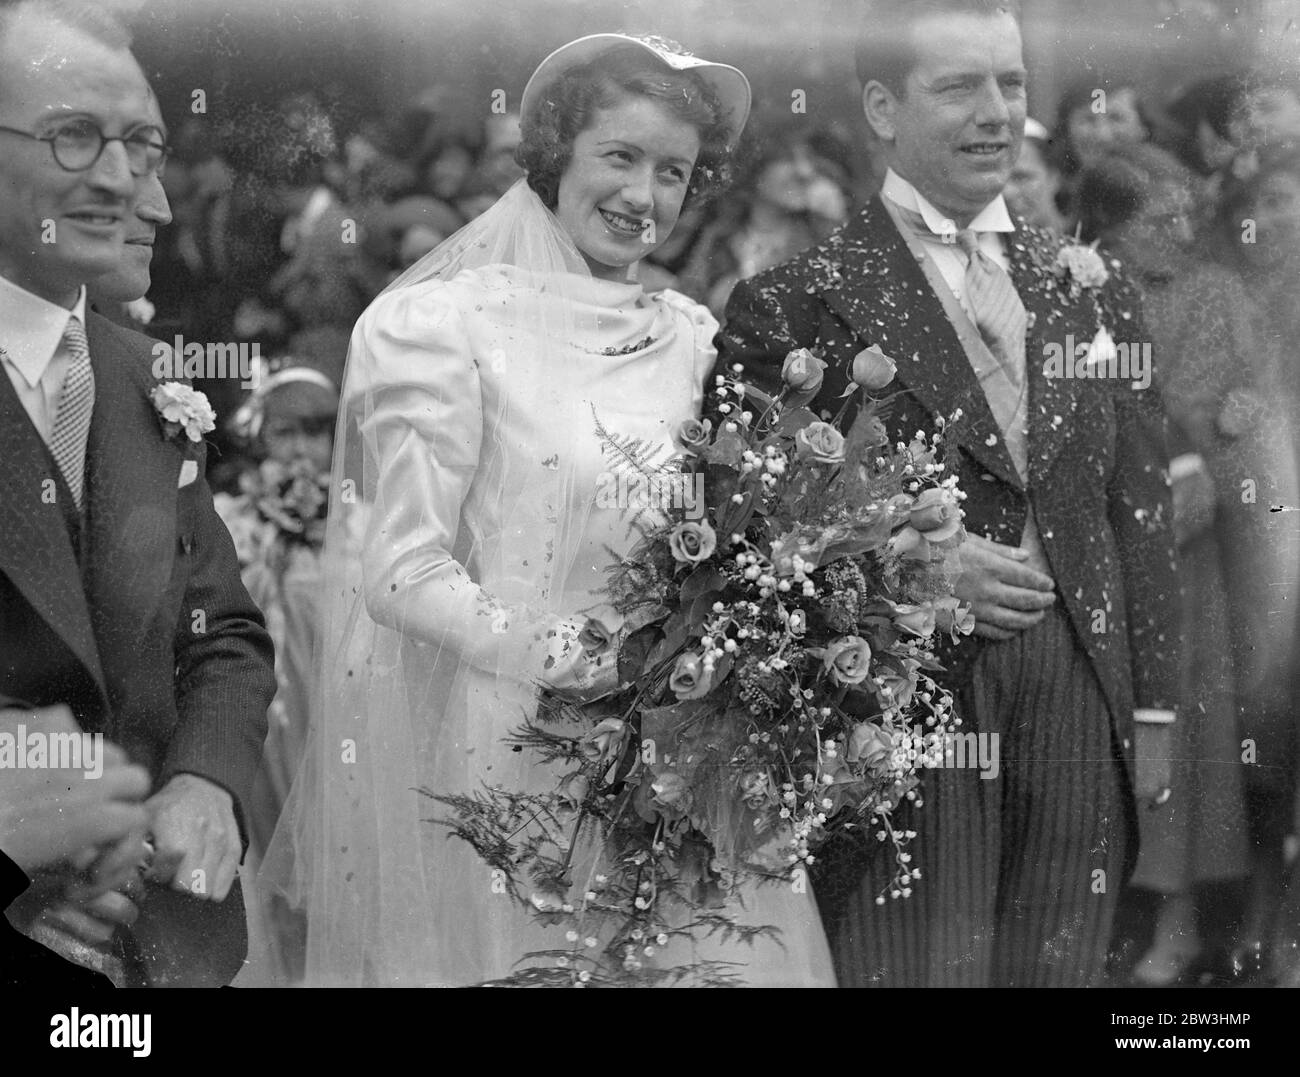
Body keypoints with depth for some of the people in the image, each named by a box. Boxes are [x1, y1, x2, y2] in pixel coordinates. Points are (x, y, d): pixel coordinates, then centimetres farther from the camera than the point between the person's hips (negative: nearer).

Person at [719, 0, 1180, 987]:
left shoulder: (1093, 289, 13)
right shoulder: (799, 303, -2)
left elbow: (1141, 511, 14)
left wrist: (1153, 711, 10)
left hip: (1079, 708, 4)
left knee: (1055, 969, 9)